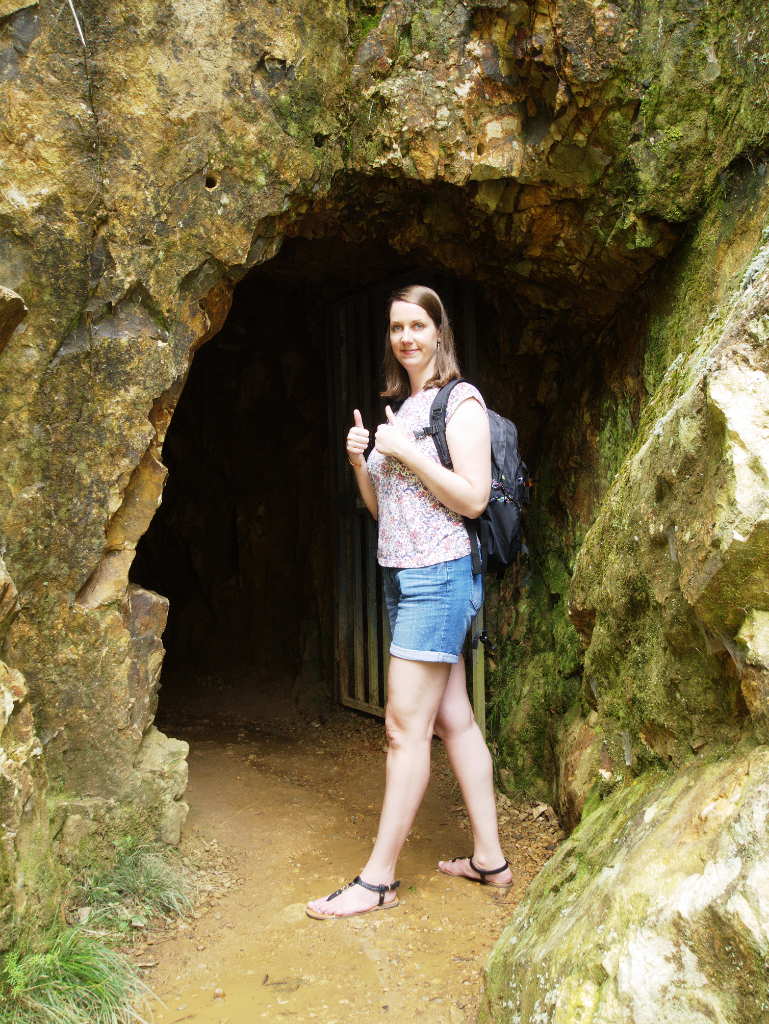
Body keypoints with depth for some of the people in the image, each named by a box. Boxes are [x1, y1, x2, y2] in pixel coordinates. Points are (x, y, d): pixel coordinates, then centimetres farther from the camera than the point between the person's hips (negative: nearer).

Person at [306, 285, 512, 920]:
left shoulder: (460, 401, -6)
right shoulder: (401, 408, 18)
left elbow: (474, 497, -16)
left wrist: (406, 453, -16)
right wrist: (360, 462, 1)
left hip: (438, 576, -9)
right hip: (402, 576, 9)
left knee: (406, 724, -5)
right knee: (454, 719, 11)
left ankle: (380, 878, 4)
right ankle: (490, 859, 20)